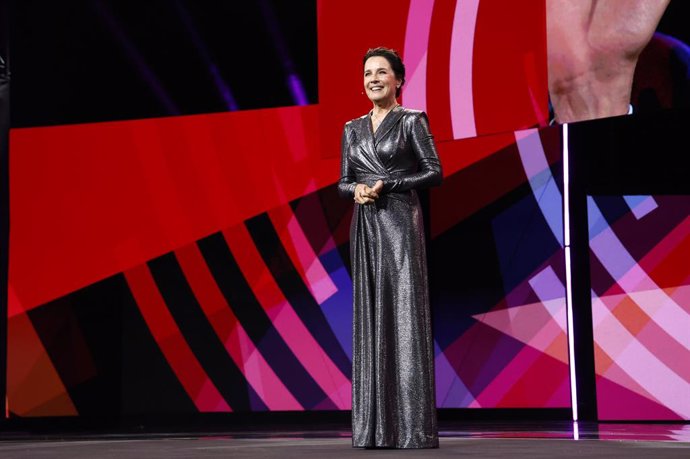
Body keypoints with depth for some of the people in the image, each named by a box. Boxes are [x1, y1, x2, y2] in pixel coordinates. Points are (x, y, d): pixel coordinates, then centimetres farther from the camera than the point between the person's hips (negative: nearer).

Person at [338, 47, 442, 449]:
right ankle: (374, 426, 7)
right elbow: (343, 182, 15)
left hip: (400, 222, -5)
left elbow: (435, 172, -5)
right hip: (365, 226, 5)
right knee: (370, 317, 3)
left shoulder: (412, 121, 1)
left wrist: (386, 185, -13)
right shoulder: (353, 128, 16)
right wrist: (357, 190, -8)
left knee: (405, 314, -10)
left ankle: (414, 427, -8)